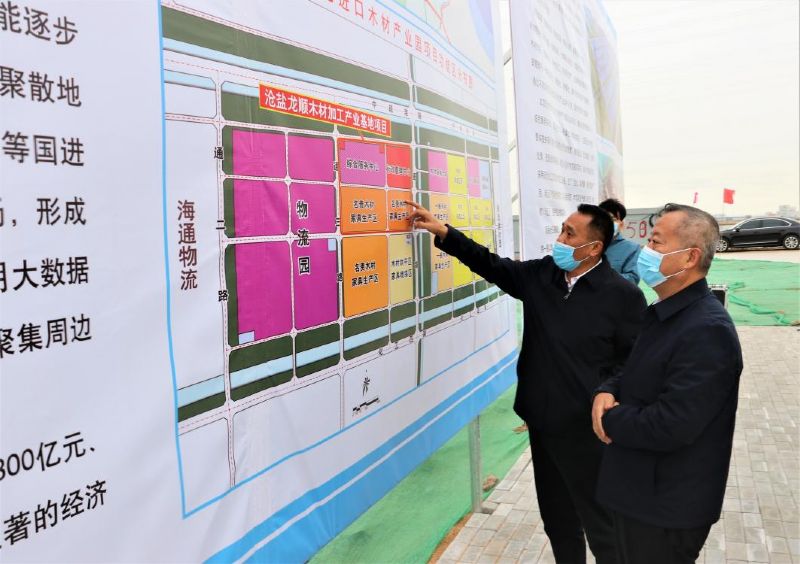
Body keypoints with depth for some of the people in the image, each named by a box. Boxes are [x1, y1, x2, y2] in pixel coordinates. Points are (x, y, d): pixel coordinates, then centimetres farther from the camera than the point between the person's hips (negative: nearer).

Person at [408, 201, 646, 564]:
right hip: (542, 422, 6)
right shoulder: (540, 275, 1)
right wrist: (443, 232, 2)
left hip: (587, 431, -5)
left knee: (601, 524, 10)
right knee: (556, 518, 22)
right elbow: (490, 264, 8)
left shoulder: (622, 295, -14)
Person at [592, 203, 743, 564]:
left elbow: (670, 426, -32)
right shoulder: (663, 314, 6)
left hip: (667, 507, -9)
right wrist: (606, 392, -8)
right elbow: (637, 376, 14)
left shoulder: (707, 330, -27)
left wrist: (609, 419, -15)